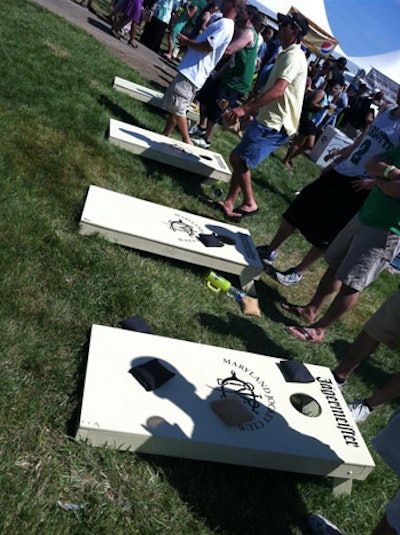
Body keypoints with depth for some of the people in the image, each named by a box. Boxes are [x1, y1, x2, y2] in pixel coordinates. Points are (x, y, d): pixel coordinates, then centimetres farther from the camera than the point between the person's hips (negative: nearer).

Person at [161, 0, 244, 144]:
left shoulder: (225, 25, -14)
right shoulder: (223, 23, 19)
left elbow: (208, 46, -23)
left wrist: (187, 42, -10)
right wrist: (188, 41, 10)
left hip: (192, 72, -10)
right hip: (191, 71, 10)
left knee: (177, 107, -6)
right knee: (173, 105, 15)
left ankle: (187, 141, 5)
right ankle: (165, 135, 24)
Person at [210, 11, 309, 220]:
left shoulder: (294, 56, -14)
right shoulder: (287, 55, 20)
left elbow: (278, 90, -29)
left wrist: (245, 107, -33)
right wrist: (251, 109, 27)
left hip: (274, 124, -10)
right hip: (268, 120, 10)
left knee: (238, 159, -11)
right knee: (239, 159, 10)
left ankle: (249, 203, 0)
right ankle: (229, 203, 15)